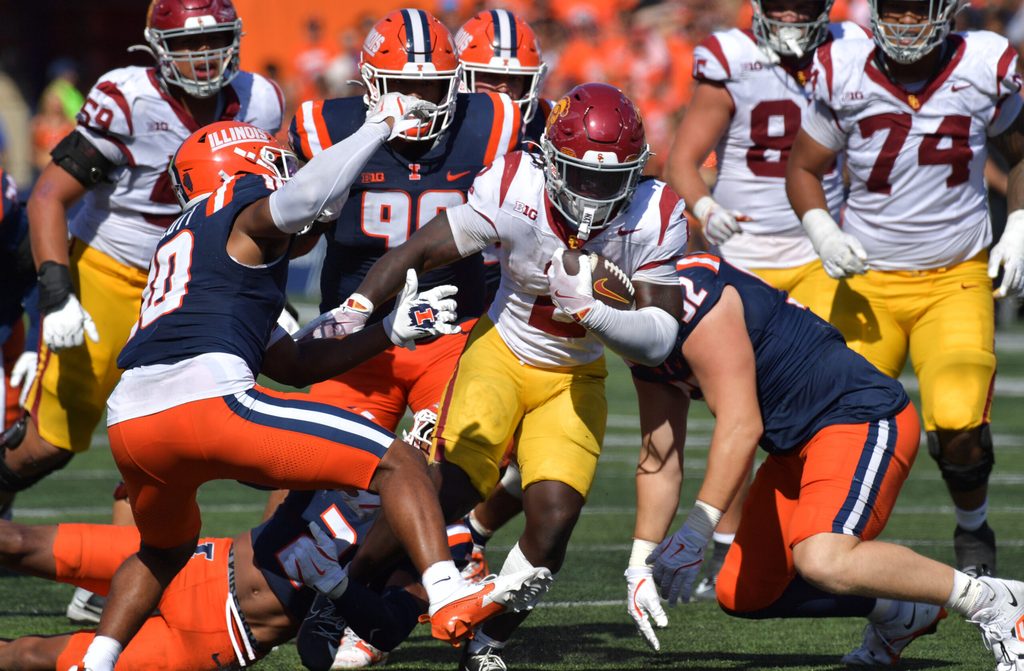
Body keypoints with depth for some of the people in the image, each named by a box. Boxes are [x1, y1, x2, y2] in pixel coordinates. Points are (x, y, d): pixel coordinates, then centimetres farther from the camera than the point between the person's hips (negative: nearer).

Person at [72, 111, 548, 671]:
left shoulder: (179, 246, 35)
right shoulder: (246, 214, 12)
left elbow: (296, 366, 33)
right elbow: (310, 193, -15)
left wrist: (391, 331, 32)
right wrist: (381, 124, 0)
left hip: (130, 421, 8)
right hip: (207, 401, -8)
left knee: (164, 551, 36)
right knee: (396, 463, -1)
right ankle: (449, 599, -18)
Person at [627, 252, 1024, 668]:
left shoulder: (691, 297, -20)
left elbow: (740, 428, -24)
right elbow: (661, 462, 17)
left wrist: (694, 534, -25)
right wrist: (643, 567, 11)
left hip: (863, 420, -11)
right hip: (798, 447, 11)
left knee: (823, 562, -32)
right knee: (742, 594, 10)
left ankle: (988, 601, -17)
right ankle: (899, 612, 15)